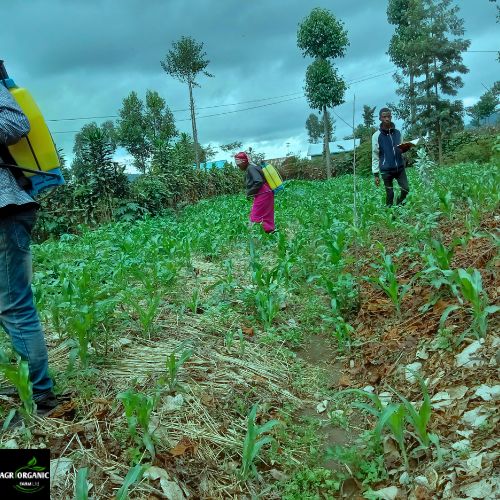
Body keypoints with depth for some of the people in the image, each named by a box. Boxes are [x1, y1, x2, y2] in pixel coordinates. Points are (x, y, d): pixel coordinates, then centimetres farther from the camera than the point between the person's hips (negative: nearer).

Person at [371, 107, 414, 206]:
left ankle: (399, 204, 28)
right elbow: (375, 156, -4)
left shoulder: (397, 132, 5)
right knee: (389, 194, 4)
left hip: (400, 168, 3)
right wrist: (376, 174, -7)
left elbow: (401, 150, 16)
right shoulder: (376, 136, -6)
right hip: (386, 170, -3)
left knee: (406, 189, 2)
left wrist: (407, 147, -9)